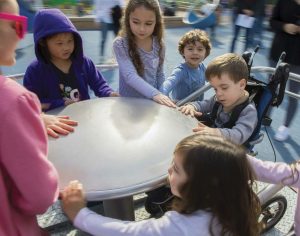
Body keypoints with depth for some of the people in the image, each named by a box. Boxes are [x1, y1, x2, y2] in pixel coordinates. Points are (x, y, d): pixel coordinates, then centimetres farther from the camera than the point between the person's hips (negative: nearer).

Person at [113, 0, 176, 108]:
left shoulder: (159, 45, -2)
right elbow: (130, 75, -23)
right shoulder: (120, 44, -14)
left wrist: (162, 97, -1)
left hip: (153, 102, 3)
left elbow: (160, 74, 8)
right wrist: (155, 94, -34)